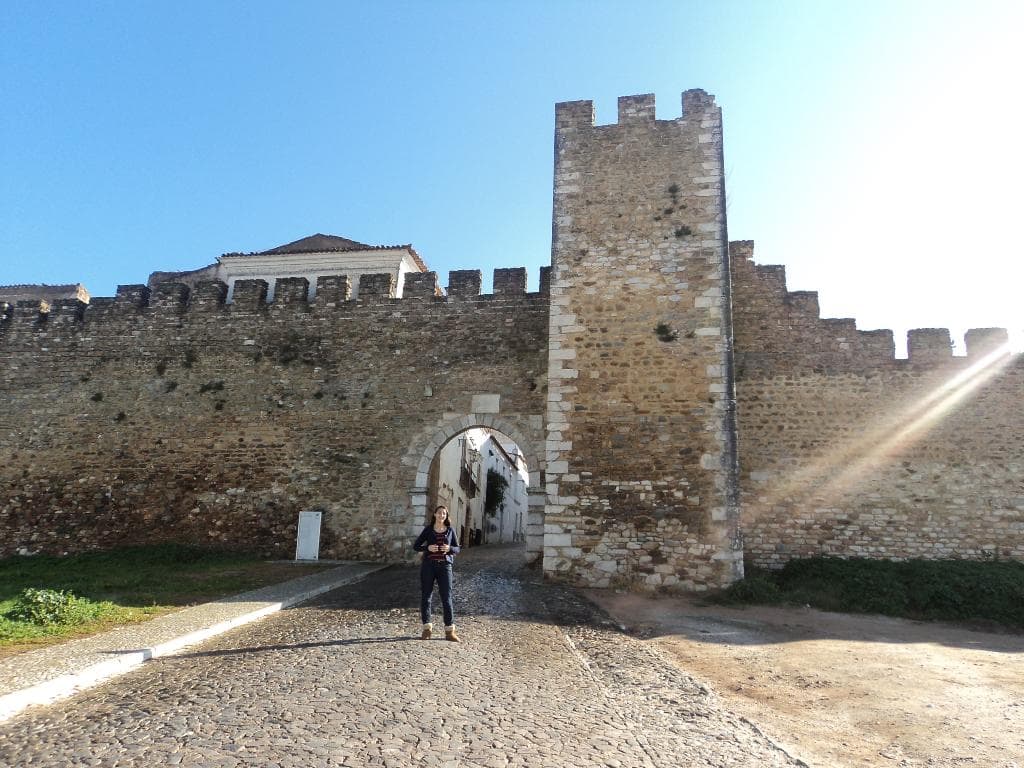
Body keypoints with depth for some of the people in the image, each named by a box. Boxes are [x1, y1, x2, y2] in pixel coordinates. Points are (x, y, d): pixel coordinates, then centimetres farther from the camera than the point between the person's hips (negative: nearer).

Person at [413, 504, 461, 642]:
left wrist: (449, 548, -12)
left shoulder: (450, 530, 6)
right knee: (426, 597, 4)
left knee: (447, 598, -2)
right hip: (428, 565, 0)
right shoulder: (428, 529, 4)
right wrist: (427, 548, -13)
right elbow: (415, 546, 6)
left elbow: (457, 549, 10)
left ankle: (450, 631, 3)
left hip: (444, 566, 0)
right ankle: (427, 628, 17)